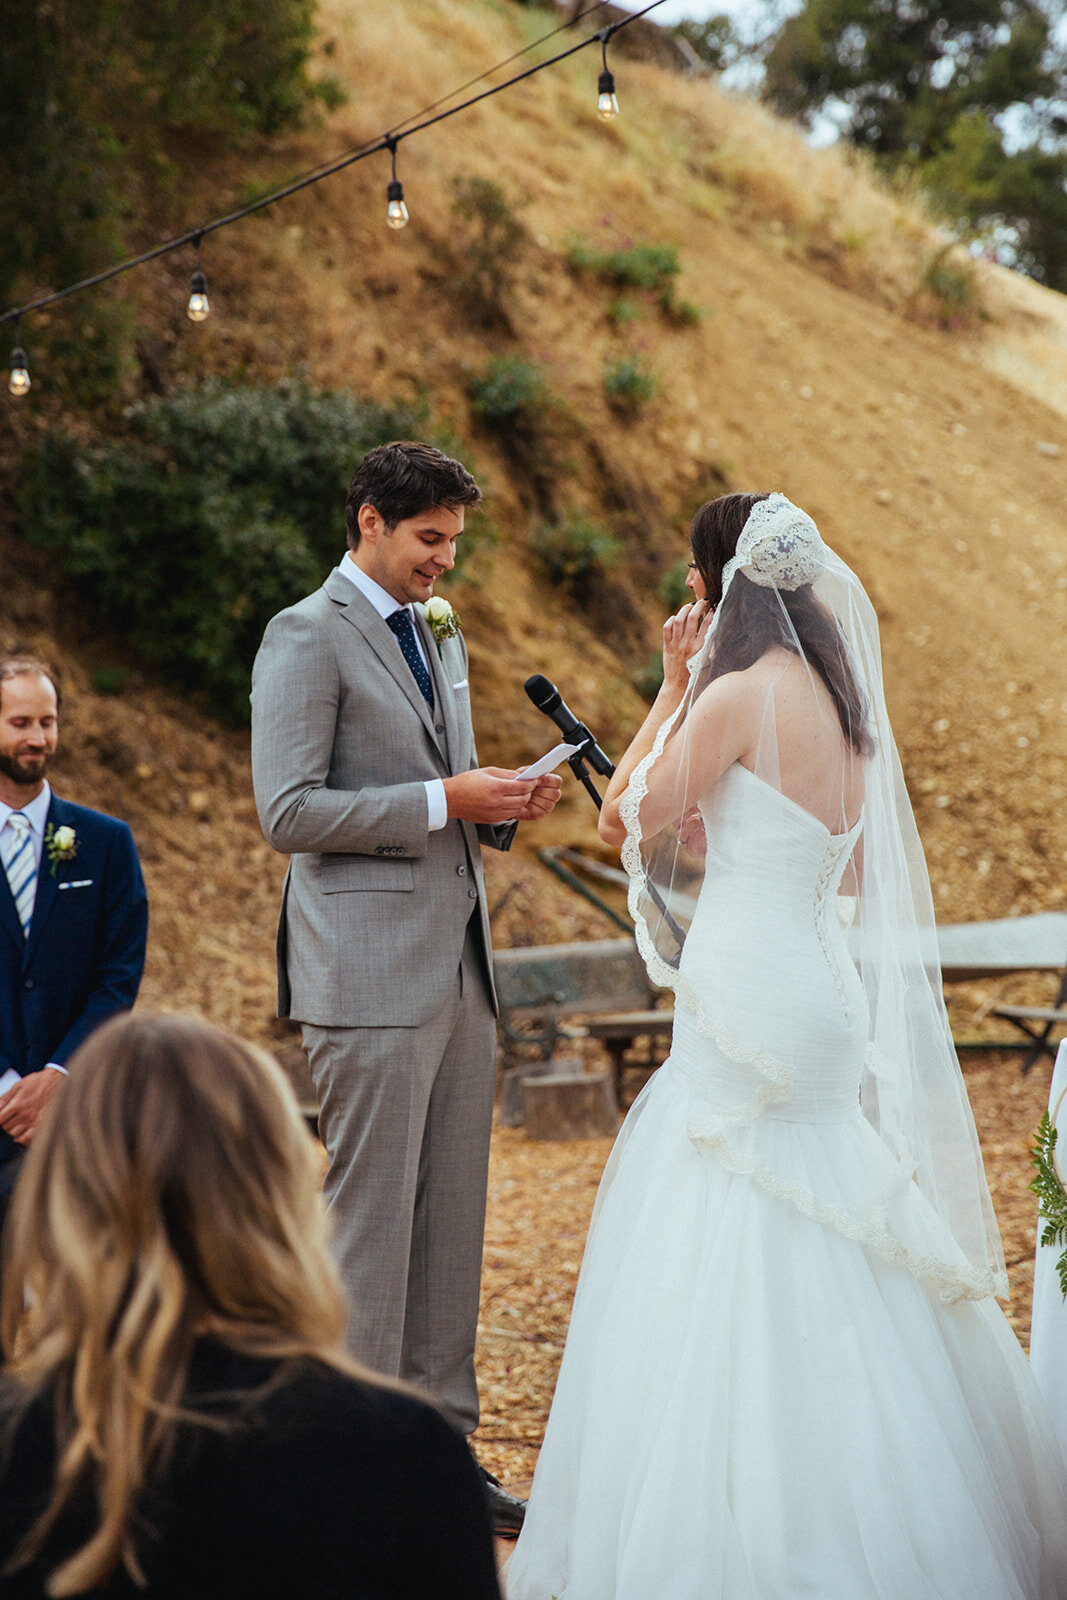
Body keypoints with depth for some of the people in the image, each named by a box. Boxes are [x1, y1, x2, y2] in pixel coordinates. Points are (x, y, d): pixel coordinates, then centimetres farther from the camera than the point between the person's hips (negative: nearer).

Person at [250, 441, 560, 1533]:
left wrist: (502, 807, 6)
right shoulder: (307, 636, -6)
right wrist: (443, 800, -16)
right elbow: (288, 811, -14)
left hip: (456, 963, 8)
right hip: (369, 970, -8)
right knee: (371, 1216, -5)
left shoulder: (441, 641, 20)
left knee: (453, 1216, 9)